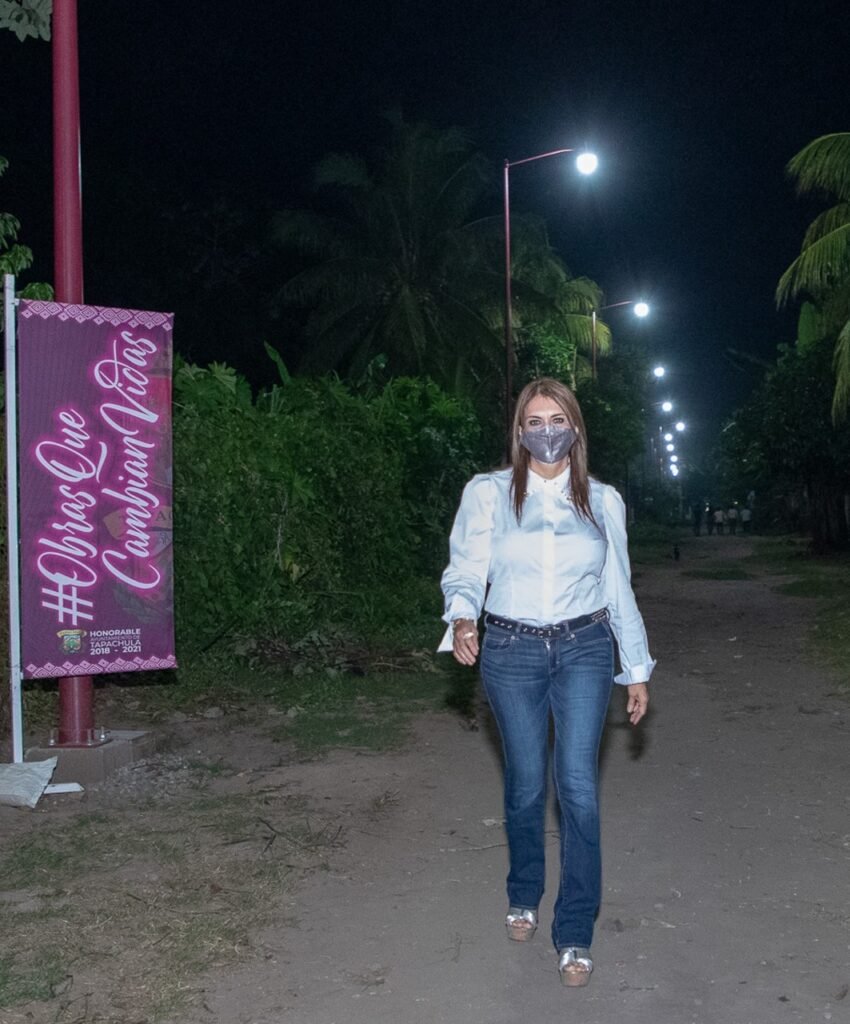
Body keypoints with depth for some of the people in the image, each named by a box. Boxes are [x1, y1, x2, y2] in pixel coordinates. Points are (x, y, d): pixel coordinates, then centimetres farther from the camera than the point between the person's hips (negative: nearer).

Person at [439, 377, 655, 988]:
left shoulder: (603, 501, 5)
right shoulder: (488, 493, -1)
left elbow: (619, 589, 10)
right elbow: (465, 571, -3)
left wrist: (638, 669, 10)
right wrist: (462, 618, -25)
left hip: (584, 649, 1)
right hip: (511, 652, 0)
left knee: (578, 786, -6)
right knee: (526, 785, 9)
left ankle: (575, 933, 8)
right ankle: (524, 897, 35)